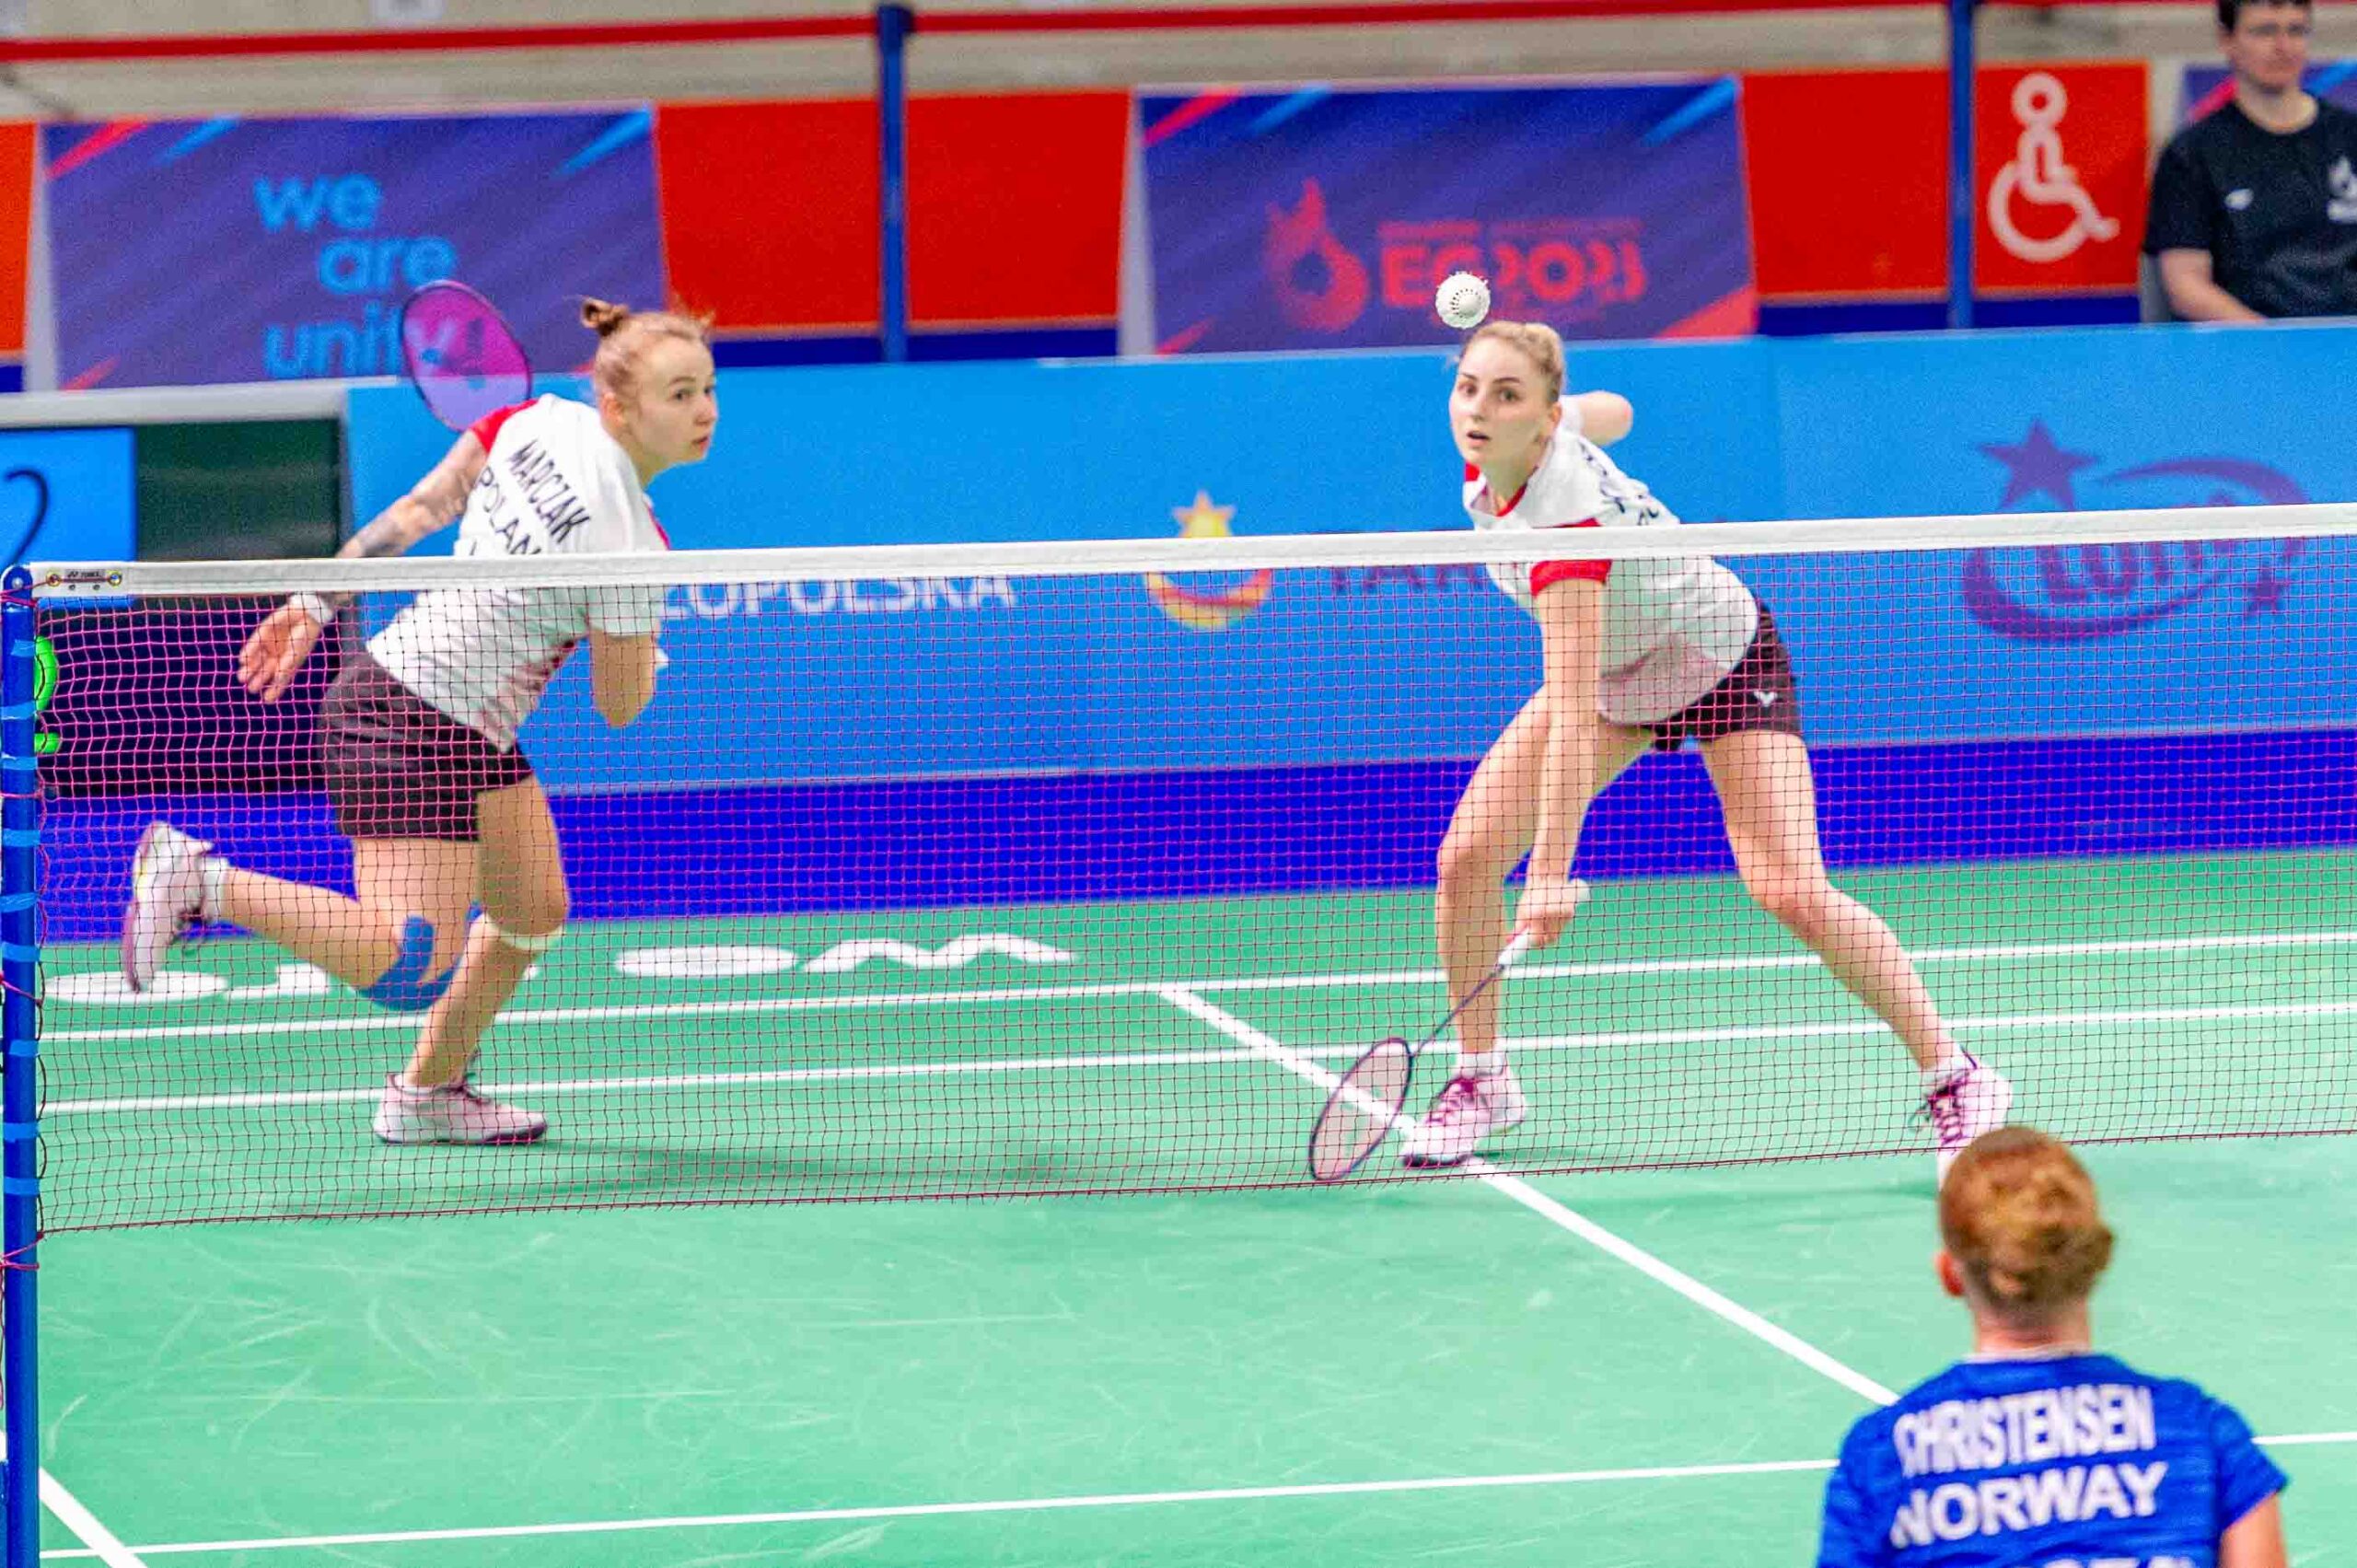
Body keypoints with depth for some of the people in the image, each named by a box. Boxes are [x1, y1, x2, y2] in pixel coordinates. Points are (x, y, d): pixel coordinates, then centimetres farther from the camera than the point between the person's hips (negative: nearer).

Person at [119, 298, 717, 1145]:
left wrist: (315, 604, 14)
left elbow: (414, 512, 6)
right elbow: (620, 705, -8)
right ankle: (201, 878, -15)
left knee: (534, 916, 20)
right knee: (414, 967, -18)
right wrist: (641, 659, 15)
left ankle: (427, 1093, 35)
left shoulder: (534, 421, 0)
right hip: (415, 724, -10)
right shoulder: (630, 545, -20)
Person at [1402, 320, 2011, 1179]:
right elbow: (1611, 411, 6)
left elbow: (1573, 715, -43)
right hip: (1614, 664, 8)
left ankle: (1957, 1080, -7)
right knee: (1467, 855, -8)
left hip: (1723, 660, -8)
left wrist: (1552, 874, -46)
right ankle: (1480, 1081, 11)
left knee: (1792, 892, -22)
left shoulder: (1561, 522, -40)